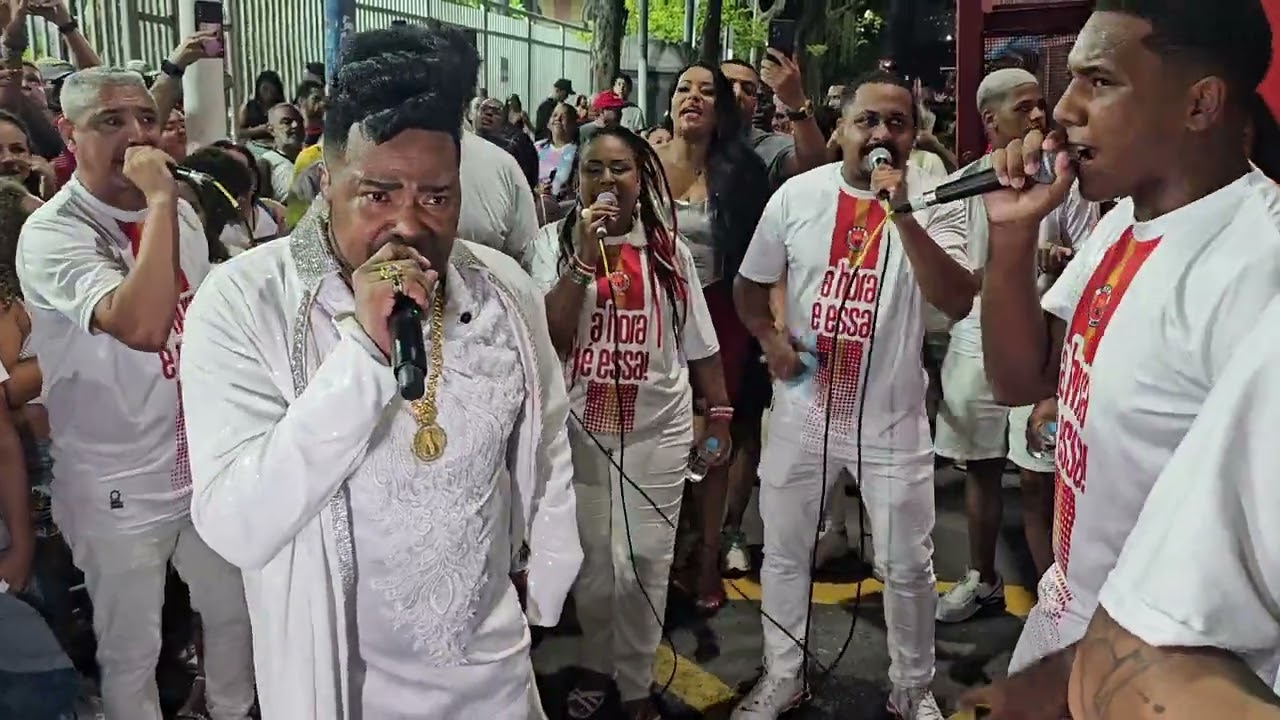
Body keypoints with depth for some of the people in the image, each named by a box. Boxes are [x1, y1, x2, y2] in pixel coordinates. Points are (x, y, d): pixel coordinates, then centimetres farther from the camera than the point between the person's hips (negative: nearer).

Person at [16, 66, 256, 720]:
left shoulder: (180, 213, 3)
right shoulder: (51, 234, -18)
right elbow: (142, 327, -36)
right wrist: (158, 200, -31)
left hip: (204, 464, 6)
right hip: (118, 490, -6)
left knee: (233, 611, 20)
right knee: (131, 650, 10)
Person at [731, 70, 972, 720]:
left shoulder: (934, 200, -9)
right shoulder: (798, 195, -3)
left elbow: (958, 303, -22)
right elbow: (750, 285, 9)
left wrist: (904, 216, -28)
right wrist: (770, 337, -10)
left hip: (891, 416, -2)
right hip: (801, 408, 2)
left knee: (907, 565, 11)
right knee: (784, 553, 15)